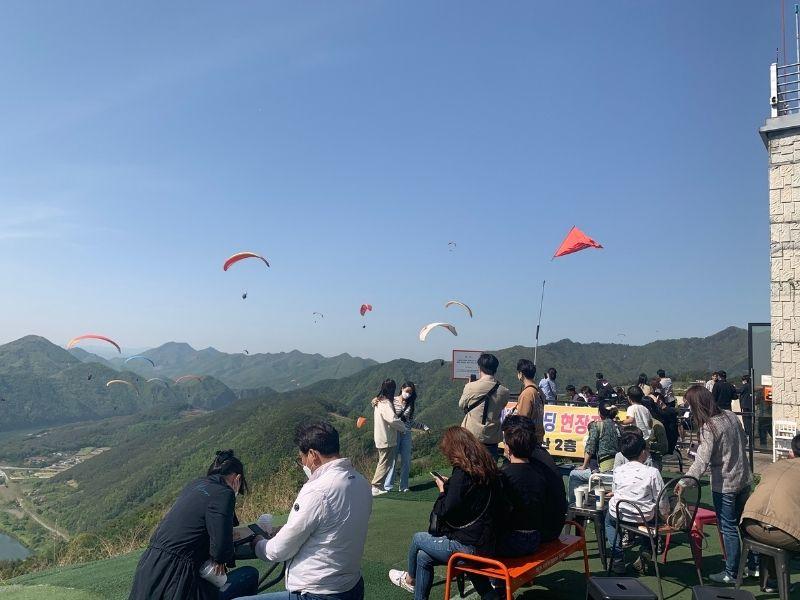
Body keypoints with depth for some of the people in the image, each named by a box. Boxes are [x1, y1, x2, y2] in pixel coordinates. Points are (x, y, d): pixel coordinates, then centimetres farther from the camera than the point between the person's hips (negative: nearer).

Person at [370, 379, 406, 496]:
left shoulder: (377, 402, 9)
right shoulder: (386, 404, -21)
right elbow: (393, 419, -30)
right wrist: (403, 427, -14)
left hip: (379, 438, 9)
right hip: (387, 439, -9)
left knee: (383, 462, 17)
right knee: (385, 463, -2)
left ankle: (379, 486, 23)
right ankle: (376, 487, -2)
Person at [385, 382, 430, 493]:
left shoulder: (411, 404, 8)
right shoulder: (393, 401, -2)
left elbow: (411, 422, 14)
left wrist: (424, 426, 11)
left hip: (406, 434, 4)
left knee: (406, 461, 7)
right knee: (392, 460, -2)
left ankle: (404, 486, 18)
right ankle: (387, 486, 6)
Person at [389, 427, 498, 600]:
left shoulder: (462, 473, -21)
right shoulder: (486, 467, 4)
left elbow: (444, 512, -17)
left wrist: (442, 489, -1)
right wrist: (450, 484, 11)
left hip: (469, 546, -7)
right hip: (485, 539, 8)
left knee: (418, 538, 16)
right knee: (423, 557, 15)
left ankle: (409, 579, 43)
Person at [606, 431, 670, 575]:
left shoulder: (618, 471, -5)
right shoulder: (652, 472, -14)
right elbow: (661, 500, -7)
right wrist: (665, 514, 13)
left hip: (619, 515, 1)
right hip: (644, 517, -1)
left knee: (609, 520, 34)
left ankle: (617, 558, 18)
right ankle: (645, 552, 22)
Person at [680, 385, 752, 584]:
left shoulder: (708, 428, -23)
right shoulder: (731, 416, -1)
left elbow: (702, 460, -32)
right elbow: (742, 440, 13)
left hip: (724, 485, -7)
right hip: (743, 479, 8)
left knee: (728, 528, 5)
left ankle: (731, 573, 16)